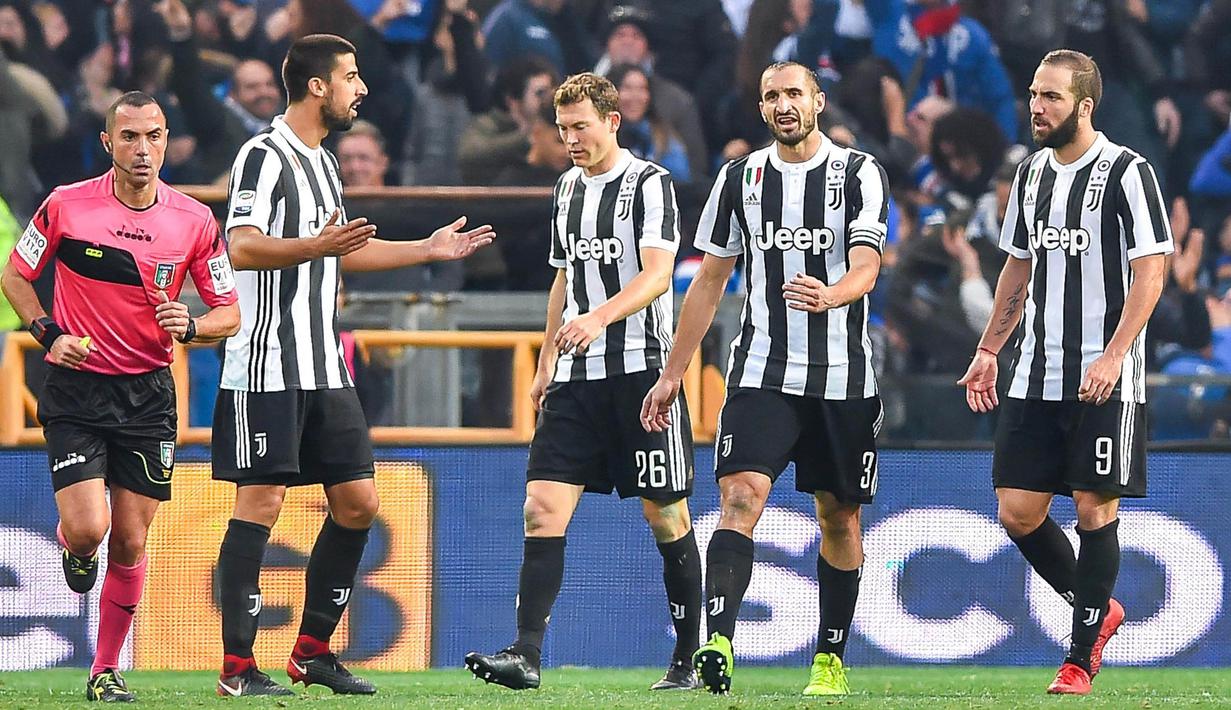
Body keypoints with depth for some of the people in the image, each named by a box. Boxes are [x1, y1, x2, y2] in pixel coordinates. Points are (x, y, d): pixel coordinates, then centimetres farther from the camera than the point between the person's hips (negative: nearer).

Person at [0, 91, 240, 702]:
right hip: (76, 389, -2)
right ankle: (72, 546, 22)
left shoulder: (195, 222, -2)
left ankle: (106, 670, 17)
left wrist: (190, 326, -16)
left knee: (130, 543, 1)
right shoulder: (66, 206, -6)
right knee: (88, 529, -16)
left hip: (148, 393, 2)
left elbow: (229, 314, 6)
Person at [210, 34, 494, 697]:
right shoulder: (264, 155, -10)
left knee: (357, 503, 6)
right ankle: (237, 666, -5)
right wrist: (318, 246, -35)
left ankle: (312, 650, 15)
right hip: (268, 367, -9)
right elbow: (242, 248, -21)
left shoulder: (322, 160, 19)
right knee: (260, 503, -8)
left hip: (324, 368, 9)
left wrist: (429, 249, 32)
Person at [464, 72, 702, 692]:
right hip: (576, 378, 6)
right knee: (543, 507, -7)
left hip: (640, 370, -6)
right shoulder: (567, 188, 16)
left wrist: (600, 317, -34)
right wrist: (546, 360, 23)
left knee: (666, 516, 1)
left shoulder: (649, 184, -6)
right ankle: (526, 655, -13)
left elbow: (657, 273, -18)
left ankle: (690, 658, 13)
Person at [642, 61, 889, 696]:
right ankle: (717, 643, -30)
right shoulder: (741, 178, 7)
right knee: (740, 497, -18)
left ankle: (831, 658, 21)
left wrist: (831, 295, -37)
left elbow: (866, 267, -14)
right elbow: (709, 280, 14)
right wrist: (671, 374, 13)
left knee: (839, 518, 8)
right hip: (761, 374, 1)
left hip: (842, 377, -1)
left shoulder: (858, 173, -2)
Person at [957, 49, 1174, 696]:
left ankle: (1081, 656, 6)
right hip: (1034, 377, 7)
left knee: (1094, 510, -2)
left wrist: (1113, 356, -22)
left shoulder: (1126, 172, -9)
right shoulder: (1032, 172, 12)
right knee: (1017, 512, 2)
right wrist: (989, 350, 17)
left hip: (1105, 381, -7)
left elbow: (1150, 271, -13)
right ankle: (1097, 609, 24)